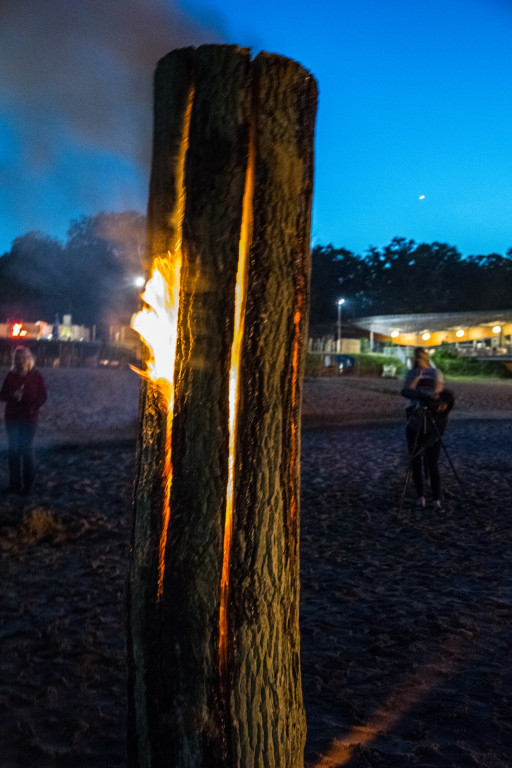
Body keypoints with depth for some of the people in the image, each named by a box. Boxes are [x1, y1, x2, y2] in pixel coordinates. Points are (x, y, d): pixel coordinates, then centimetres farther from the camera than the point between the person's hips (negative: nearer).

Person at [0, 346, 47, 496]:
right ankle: (15, 484, 13)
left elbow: (42, 396, -2)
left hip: (29, 418, -3)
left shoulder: (36, 375, -2)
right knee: (13, 450, 4)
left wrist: (33, 407, -20)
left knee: (27, 450, -1)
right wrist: (13, 396, -17)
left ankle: (28, 485, 8)